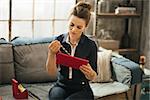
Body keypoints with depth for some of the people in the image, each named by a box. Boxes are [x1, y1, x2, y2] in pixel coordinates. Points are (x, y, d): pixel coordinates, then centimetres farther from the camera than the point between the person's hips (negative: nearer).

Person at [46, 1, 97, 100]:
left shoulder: (91, 45, -8)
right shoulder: (59, 41, -5)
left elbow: (93, 77, 0)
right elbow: (52, 73, -8)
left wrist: (90, 73, -24)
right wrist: (51, 54, -25)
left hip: (82, 89, -1)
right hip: (61, 86, 1)